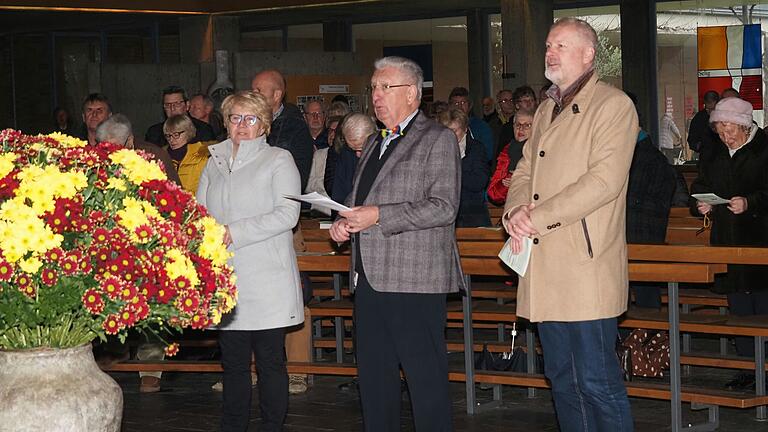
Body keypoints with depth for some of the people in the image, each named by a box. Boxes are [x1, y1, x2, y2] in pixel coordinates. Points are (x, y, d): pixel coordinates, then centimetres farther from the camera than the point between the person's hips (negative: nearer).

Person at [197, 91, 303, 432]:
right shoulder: (215, 163, 17)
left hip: (267, 284, -4)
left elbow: (287, 214, -11)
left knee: (270, 361, 1)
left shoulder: (278, 160, 0)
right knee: (233, 362, 9)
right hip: (225, 280, 5)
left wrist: (234, 232, -16)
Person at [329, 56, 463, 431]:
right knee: (373, 376, 11)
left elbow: (444, 207, -14)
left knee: (426, 378, -6)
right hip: (370, 276, 8)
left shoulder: (437, 140, -4)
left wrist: (379, 215, -17)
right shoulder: (375, 143, 21)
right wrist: (344, 222, 8)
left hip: (414, 279, -8)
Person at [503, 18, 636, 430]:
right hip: (544, 271, 8)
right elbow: (524, 172, 20)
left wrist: (538, 218, -15)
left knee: (596, 382, -8)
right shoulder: (546, 110, 21)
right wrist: (515, 211, -4)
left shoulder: (613, 106, -6)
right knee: (562, 379, 12)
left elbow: (604, 181, -16)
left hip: (585, 268, -8)